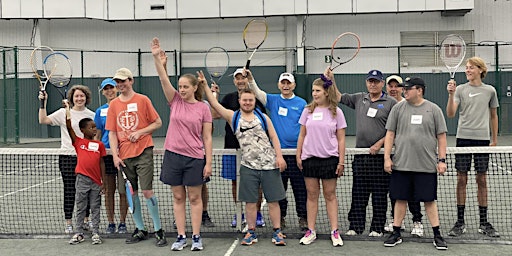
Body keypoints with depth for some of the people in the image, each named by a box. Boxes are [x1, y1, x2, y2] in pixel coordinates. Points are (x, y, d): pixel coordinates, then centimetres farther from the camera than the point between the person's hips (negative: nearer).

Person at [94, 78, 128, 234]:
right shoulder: (100, 111, 10)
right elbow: (97, 135, 14)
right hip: (106, 153, 2)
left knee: (123, 190, 2)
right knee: (109, 191, 6)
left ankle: (122, 223, 12)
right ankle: (110, 223, 16)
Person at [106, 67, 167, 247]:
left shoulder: (142, 100, 0)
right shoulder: (113, 104, 9)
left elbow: (158, 123, 2)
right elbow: (112, 133, 9)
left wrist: (140, 132, -11)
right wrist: (115, 155, -1)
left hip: (143, 152, -4)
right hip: (124, 156, 4)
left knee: (147, 191, -7)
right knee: (132, 193, 8)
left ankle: (158, 230, 5)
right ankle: (140, 230, 20)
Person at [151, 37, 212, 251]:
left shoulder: (203, 108, -3)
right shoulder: (175, 101, 4)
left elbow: (207, 138, -3)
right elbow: (163, 78, -8)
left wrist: (208, 163, -7)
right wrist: (156, 57, -20)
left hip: (194, 158, -2)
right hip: (173, 155, 3)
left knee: (194, 197, 6)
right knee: (178, 197, 8)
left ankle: (196, 237, 14)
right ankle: (181, 237, 17)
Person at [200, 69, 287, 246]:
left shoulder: (263, 117, 7)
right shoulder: (233, 117, 5)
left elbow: (274, 137, 5)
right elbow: (214, 104, -1)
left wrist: (279, 156, -5)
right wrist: (205, 85, -7)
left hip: (270, 165, 0)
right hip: (249, 166, 0)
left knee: (273, 201, 4)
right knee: (250, 202, 6)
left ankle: (277, 232, 13)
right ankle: (251, 232, 19)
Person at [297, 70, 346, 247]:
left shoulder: (336, 112, -1)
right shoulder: (308, 110, 5)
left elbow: (341, 139, 1)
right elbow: (302, 135, 9)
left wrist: (341, 161, -3)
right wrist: (298, 156, 5)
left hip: (330, 158, -2)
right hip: (309, 158, 2)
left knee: (330, 195, 5)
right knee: (312, 195, 6)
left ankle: (335, 232, 11)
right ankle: (311, 231, 13)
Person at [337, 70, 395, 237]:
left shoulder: (391, 102, -1)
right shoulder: (359, 99, 12)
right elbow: (338, 97, 17)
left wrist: (379, 144, -14)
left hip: (380, 155, -4)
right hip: (360, 155, 4)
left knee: (379, 195, 3)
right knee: (358, 194, 7)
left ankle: (377, 228, 13)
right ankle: (355, 226, 14)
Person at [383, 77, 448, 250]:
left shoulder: (434, 110, 3)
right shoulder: (398, 108, 5)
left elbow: (441, 136, 5)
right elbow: (390, 134, 6)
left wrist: (442, 160, -1)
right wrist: (387, 157, -1)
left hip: (426, 165, -1)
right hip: (400, 164, 1)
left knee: (429, 200, 4)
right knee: (400, 199, 7)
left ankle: (437, 235, 14)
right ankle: (396, 234, 18)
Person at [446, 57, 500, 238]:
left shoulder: (490, 90, 6)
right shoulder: (460, 89, 1)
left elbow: (493, 116, 16)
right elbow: (450, 114, -9)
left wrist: (494, 139, 15)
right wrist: (451, 94, -23)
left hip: (483, 139, 1)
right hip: (463, 138, -1)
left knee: (482, 180, 6)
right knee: (461, 180, 2)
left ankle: (483, 223, 15)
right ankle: (460, 222, 10)